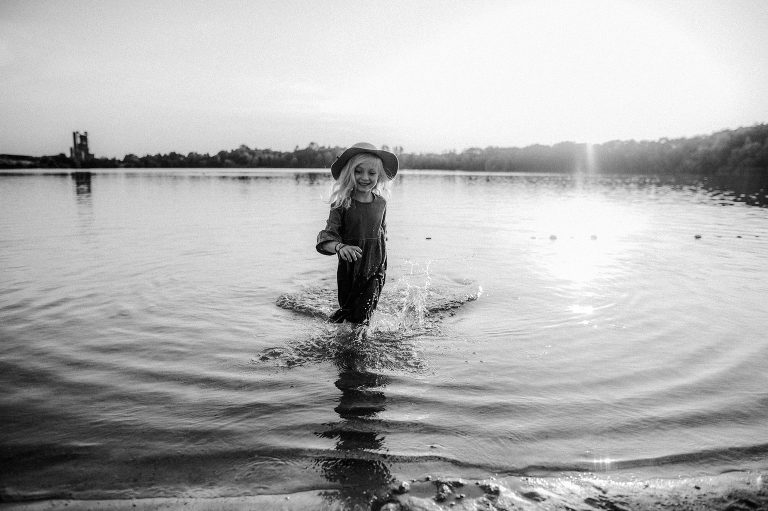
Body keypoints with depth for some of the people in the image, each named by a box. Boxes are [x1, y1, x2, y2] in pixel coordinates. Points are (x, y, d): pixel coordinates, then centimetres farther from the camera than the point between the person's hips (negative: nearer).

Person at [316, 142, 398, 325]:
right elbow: (325, 238, -16)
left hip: (374, 271, 2)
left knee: (362, 318, 1)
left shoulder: (381, 203, 1)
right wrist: (340, 247, -38)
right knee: (347, 309, 5)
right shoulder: (342, 205, -11)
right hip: (349, 270, -2)